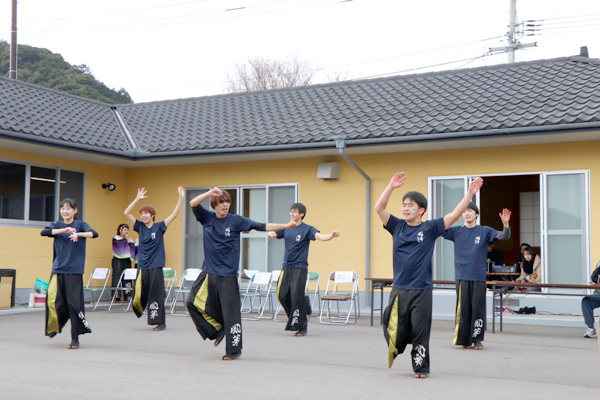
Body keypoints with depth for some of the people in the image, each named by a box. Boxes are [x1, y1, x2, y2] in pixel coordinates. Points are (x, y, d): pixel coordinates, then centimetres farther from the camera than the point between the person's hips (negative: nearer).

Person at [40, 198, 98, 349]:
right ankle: (54, 327, 21)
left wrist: (78, 234, -28)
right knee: (53, 300, -8)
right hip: (58, 269, 2)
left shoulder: (80, 225, 5)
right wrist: (63, 230, -19)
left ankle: (75, 338, 5)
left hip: (74, 270, -2)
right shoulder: (57, 225, 12)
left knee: (74, 303, -4)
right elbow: (44, 232, -7)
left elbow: (94, 233, -12)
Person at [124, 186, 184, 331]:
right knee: (139, 295, 4)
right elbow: (127, 213, 2)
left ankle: (161, 322, 2)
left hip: (156, 266, -4)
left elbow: (174, 214, -7)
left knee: (156, 295, -3)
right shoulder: (140, 227, 8)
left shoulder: (159, 227, -1)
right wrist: (137, 199, -5)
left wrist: (181, 197, -16)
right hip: (142, 266, 4)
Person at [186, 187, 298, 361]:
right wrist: (209, 193, -23)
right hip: (208, 273, 4)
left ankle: (234, 350, 10)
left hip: (228, 275, -3)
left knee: (231, 312, -4)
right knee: (193, 302, 1)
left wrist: (286, 225, -12)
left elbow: (261, 226, -4)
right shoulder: (207, 218, 4)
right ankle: (218, 330, 23)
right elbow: (193, 204, -9)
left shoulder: (236, 220, -2)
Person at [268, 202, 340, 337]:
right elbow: (272, 233, 15)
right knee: (282, 295, 3)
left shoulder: (307, 229, -6)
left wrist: (332, 235, -40)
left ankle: (301, 327, 0)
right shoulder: (286, 228, 10)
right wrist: (271, 234, -10)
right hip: (286, 266, 6)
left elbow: (320, 236, -20)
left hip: (300, 268, -6)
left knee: (297, 297, -10)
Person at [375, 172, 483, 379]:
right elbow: (379, 208, 1)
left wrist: (469, 194, -10)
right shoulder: (397, 226, 7)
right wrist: (391, 187, -7)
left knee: (420, 332, 2)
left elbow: (455, 214, -3)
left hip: (422, 290, -2)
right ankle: (395, 348, 35)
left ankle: (421, 367, 16)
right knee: (396, 331, 4)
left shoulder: (430, 228, 0)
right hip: (399, 289, 2)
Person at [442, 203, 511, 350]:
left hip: (479, 277, -1)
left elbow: (504, 236, -4)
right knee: (463, 309, 2)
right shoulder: (456, 231, 7)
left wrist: (506, 224, -25)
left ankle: (477, 340, 8)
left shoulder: (485, 231, 4)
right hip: (462, 277, 1)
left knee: (478, 309, -1)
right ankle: (464, 340, 10)